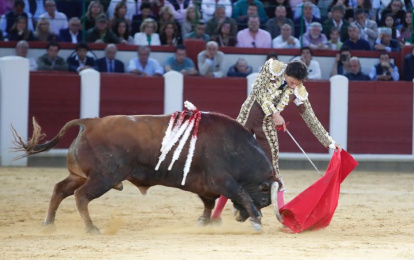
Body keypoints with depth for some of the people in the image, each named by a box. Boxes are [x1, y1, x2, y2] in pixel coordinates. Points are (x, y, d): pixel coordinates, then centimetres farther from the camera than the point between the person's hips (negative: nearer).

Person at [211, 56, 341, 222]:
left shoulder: (299, 93, -10)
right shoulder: (272, 67, -13)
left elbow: (312, 121, -3)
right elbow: (258, 91, -15)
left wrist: (330, 143, -4)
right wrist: (274, 113, -20)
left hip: (267, 126, 0)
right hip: (247, 116, 0)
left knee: (272, 168, -5)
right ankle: (216, 213, 13)